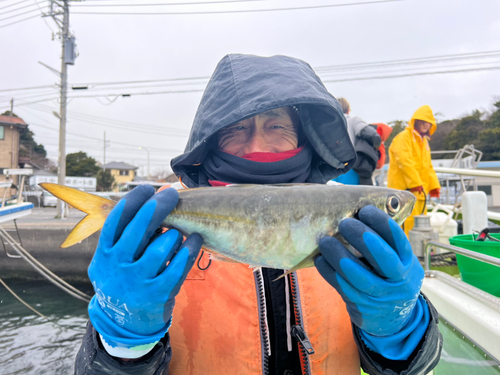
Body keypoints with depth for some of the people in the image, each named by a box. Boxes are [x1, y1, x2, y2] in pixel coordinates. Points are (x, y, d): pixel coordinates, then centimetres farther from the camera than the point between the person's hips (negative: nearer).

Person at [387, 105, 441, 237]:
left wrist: (434, 185, 14)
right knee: (409, 224, -13)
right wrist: (415, 182, -22)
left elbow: (428, 166, 25)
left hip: (420, 192, 9)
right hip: (405, 190, -9)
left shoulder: (424, 141, 23)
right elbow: (404, 161, -18)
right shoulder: (404, 137, -6)